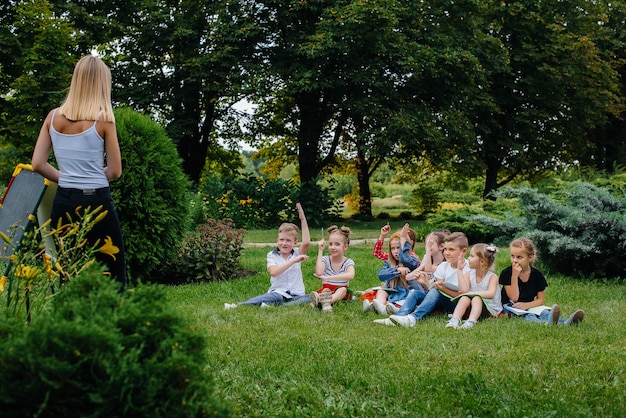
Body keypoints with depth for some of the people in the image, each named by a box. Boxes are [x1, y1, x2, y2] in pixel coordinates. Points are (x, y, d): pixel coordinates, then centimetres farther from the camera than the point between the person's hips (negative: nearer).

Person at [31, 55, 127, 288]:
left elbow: (38, 164, 6)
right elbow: (115, 172, -4)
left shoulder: (53, 117, 4)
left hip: (63, 203, 5)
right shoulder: (103, 118, -8)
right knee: (113, 277, 1)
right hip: (96, 203, -5)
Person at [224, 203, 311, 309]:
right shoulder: (272, 255, 5)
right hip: (278, 292, -2)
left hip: (296, 295, 2)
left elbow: (306, 242, -11)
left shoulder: (297, 253, 11)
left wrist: (302, 219, -14)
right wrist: (293, 261, -21)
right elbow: (273, 272, -16)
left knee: (309, 299, -31)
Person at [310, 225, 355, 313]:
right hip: (326, 290, 1)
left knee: (343, 290, -33)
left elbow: (351, 275, -26)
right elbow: (319, 273, -20)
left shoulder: (348, 262, -2)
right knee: (325, 290, -31)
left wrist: (328, 278, -34)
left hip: (340, 292, -1)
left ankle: (320, 300, -58)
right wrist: (320, 251, -12)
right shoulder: (325, 260, 2)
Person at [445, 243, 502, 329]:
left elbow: (491, 294, -24)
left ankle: (471, 322, -51)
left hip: (489, 308, -3)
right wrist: (459, 270, -13)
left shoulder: (492, 276, -8)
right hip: (470, 307, 3)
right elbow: (463, 290, -15)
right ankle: (454, 320, -43)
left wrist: (471, 293, -25)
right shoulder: (469, 274, 2)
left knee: (476, 298, -31)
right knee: (464, 298, -25)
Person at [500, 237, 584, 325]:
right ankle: (546, 323, -69)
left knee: (544, 312, -29)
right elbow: (514, 298, -12)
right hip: (511, 307, -4)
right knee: (527, 316, -37)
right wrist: (514, 276, -20)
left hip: (529, 306, 4)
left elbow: (541, 300, 4)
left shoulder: (537, 275, 1)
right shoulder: (506, 273, -7)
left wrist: (526, 305, -16)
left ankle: (564, 323, -58)